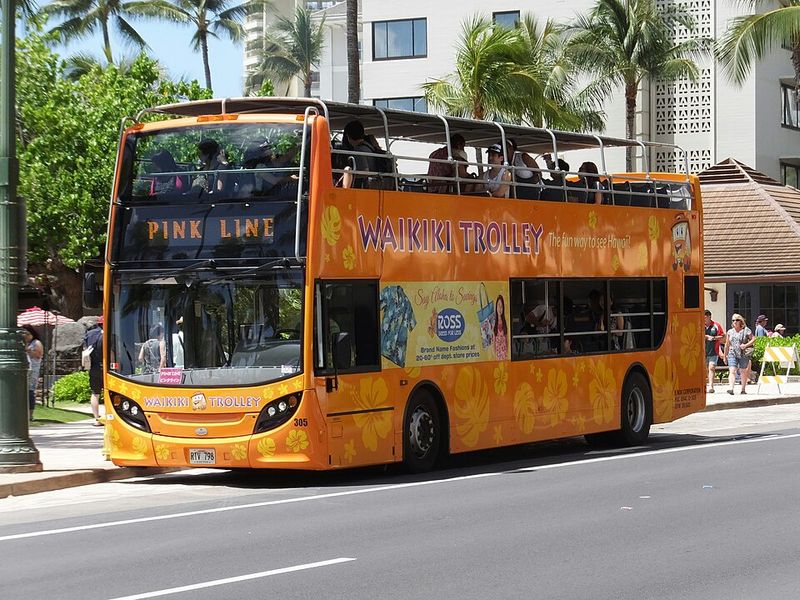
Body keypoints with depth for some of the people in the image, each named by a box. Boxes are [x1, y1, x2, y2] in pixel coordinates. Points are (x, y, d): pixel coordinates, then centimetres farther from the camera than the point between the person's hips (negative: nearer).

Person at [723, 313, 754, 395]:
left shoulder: (746, 330, 2)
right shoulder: (730, 332, 10)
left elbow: (753, 339, 1)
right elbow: (727, 345, 16)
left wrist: (746, 345, -14)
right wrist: (725, 355, 18)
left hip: (744, 355, -1)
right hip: (732, 354, 1)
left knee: (743, 372, 9)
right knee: (732, 371, -14)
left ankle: (743, 389, 21)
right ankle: (731, 389, -25)